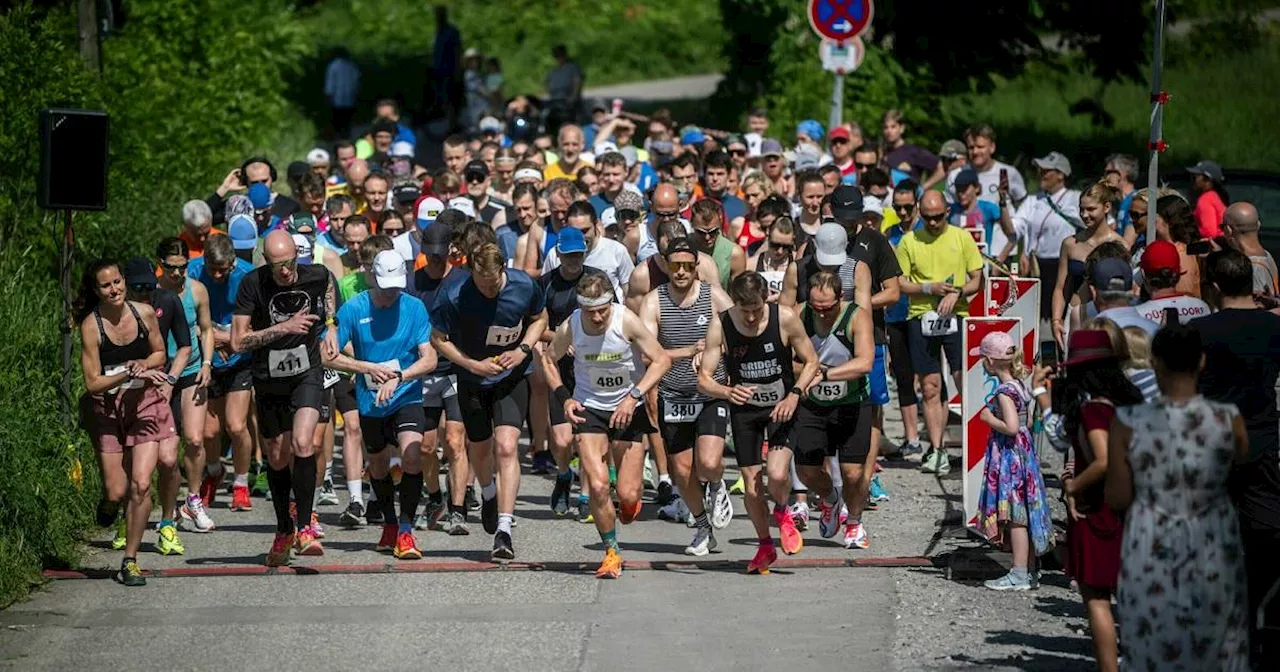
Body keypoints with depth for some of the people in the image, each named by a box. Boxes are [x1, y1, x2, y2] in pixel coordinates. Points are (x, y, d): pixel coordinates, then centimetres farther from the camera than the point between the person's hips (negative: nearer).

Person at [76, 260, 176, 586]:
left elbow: (159, 354, 13)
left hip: (145, 403, 2)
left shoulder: (144, 313, -3)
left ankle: (130, 560, 1)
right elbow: (93, 383, -14)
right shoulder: (91, 326, -13)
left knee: (141, 484, -11)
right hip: (106, 409, -2)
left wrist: (143, 364, -8)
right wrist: (130, 374, -25)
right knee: (116, 491, -2)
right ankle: (107, 506, 38)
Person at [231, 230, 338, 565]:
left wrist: (330, 325, 8)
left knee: (302, 443, -23)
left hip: (306, 374, -1)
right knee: (277, 459, 11)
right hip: (268, 379, 1)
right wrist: (284, 328, -24)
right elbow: (238, 342, -17)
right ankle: (284, 531, 32)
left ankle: (305, 527, -15)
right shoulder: (253, 284, -16)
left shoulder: (316, 276, -10)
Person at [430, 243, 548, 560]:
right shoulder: (453, 295, -23)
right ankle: (488, 494, 52)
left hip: (513, 377, -1)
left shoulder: (525, 286, -18)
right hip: (472, 378, 1)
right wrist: (473, 365, -19)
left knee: (505, 447, -17)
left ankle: (504, 529, -20)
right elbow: (438, 338, -8)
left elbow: (539, 319, 4)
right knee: (480, 447, 17)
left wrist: (522, 350, -13)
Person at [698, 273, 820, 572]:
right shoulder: (720, 326, -17)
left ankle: (782, 514, 16)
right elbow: (703, 380, -15)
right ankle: (765, 547, 28)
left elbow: (811, 362, -5)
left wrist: (795, 394, -21)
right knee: (751, 484, 2)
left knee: (777, 474, -20)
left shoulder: (785, 318, -18)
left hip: (781, 406, -1)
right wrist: (727, 392, -36)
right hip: (744, 409, 1)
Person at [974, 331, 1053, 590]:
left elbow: (1011, 426, -27)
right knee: (1023, 515, 12)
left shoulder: (1004, 391, -18)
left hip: (1010, 459, -9)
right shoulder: (1019, 385, 9)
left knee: (1015, 515, -6)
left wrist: (990, 419, -13)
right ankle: (1028, 570, 17)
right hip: (1023, 452, 9)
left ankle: (1019, 575, -4)